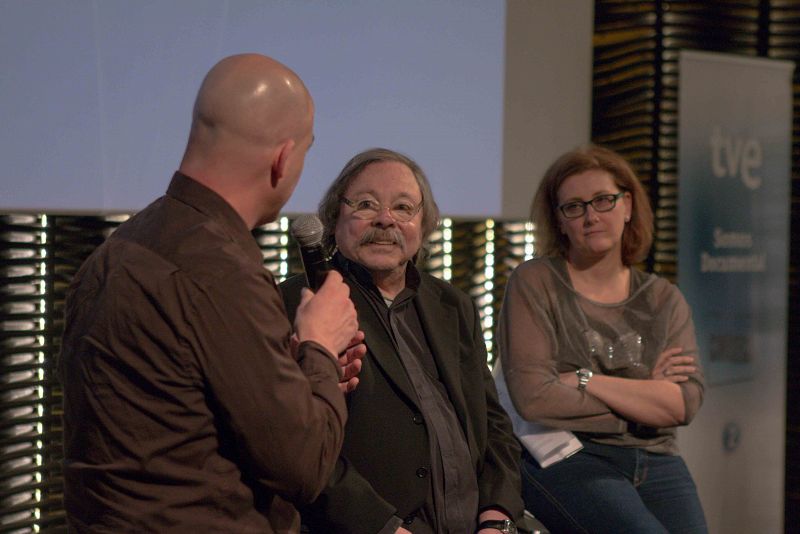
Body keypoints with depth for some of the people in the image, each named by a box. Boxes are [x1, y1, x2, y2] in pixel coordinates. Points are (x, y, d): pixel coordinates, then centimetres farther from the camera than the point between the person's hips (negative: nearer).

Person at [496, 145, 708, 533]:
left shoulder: (664, 299, 13)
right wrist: (645, 396, -2)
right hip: (563, 458, -4)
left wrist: (585, 381, -9)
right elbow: (533, 398, -11)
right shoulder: (534, 283, 2)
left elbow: (685, 403, -1)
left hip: (655, 462, 4)